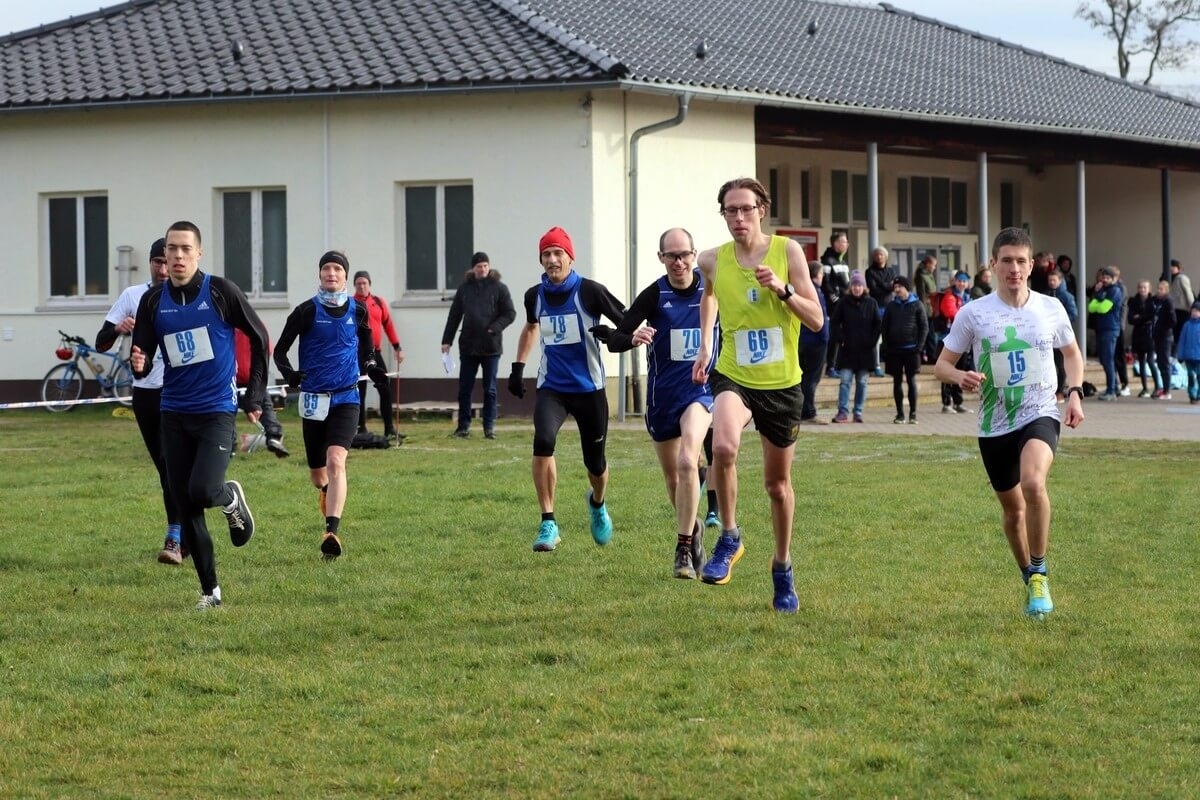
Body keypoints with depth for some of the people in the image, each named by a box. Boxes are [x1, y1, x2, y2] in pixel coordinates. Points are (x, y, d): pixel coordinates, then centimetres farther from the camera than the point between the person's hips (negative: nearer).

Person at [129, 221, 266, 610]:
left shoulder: (221, 291, -6)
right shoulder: (153, 301, 3)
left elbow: (259, 337, 3)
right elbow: (142, 355, 7)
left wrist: (254, 395, 3)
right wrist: (139, 365, -18)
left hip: (216, 412, -4)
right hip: (174, 414, 4)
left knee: (202, 491, -22)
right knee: (185, 509, 3)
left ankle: (232, 497, 15)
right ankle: (210, 590, 16)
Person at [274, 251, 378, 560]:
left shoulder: (358, 311, 3)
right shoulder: (307, 311, -3)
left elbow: (367, 350, 20)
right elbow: (280, 350, 1)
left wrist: (371, 368, 1)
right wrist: (288, 372, -18)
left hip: (346, 398, -1)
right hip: (313, 400, 1)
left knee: (336, 461, -21)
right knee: (317, 471, 11)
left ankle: (332, 531, -29)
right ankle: (328, 493, 49)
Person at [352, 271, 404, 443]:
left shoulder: (379, 303, 9)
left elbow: (388, 324, 13)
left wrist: (397, 347, 10)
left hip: (375, 353, 3)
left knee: (386, 390, -1)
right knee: (359, 393, 1)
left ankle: (390, 429, 3)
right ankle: (361, 429, 8)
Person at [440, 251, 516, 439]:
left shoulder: (499, 288, -1)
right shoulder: (464, 288, 7)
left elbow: (510, 314, -2)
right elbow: (454, 316, 10)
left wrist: (494, 328, -16)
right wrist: (447, 340, 6)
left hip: (491, 346, -3)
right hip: (468, 346, 3)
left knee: (490, 389, 4)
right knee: (464, 388, 4)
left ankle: (489, 427, 9)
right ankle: (463, 426, 11)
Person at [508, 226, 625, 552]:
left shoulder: (589, 291, -11)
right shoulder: (535, 296, 2)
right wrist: (518, 367, 21)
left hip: (589, 388, -2)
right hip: (551, 387, 2)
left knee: (595, 463, 8)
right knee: (543, 440, -26)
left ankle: (597, 504, 45)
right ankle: (548, 523, -19)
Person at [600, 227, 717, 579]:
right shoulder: (653, 295, -8)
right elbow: (613, 340, -13)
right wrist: (632, 338, -35)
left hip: (700, 389, -2)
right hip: (662, 395, 2)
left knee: (687, 461, -25)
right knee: (673, 480, 12)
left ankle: (684, 550, -20)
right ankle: (693, 529, 42)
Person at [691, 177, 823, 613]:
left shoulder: (787, 251, -8)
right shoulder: (713, 260, -3)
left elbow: (816, 320, -8)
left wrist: (783, 289, -23)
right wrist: (704, 345, 16)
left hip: (782, 383, 0)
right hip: (733, 377, 0)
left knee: (778, 483, 12)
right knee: (723, 447, -32)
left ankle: (783, 567, 35)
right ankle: (729, 538, -12)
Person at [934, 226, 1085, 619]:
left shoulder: (1051, 308, 1)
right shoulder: (973, 313, -4)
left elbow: (1072, 353, 18)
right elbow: (941, 365, 2)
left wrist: (1075, 393, 1)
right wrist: (960, 376, -21)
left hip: (1040, 415, -2)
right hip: (994, 425, 2)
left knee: (1033, 483, -30)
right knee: (1012, 510, 13)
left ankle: (1039, 575, -15)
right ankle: (1029, 579, 38)